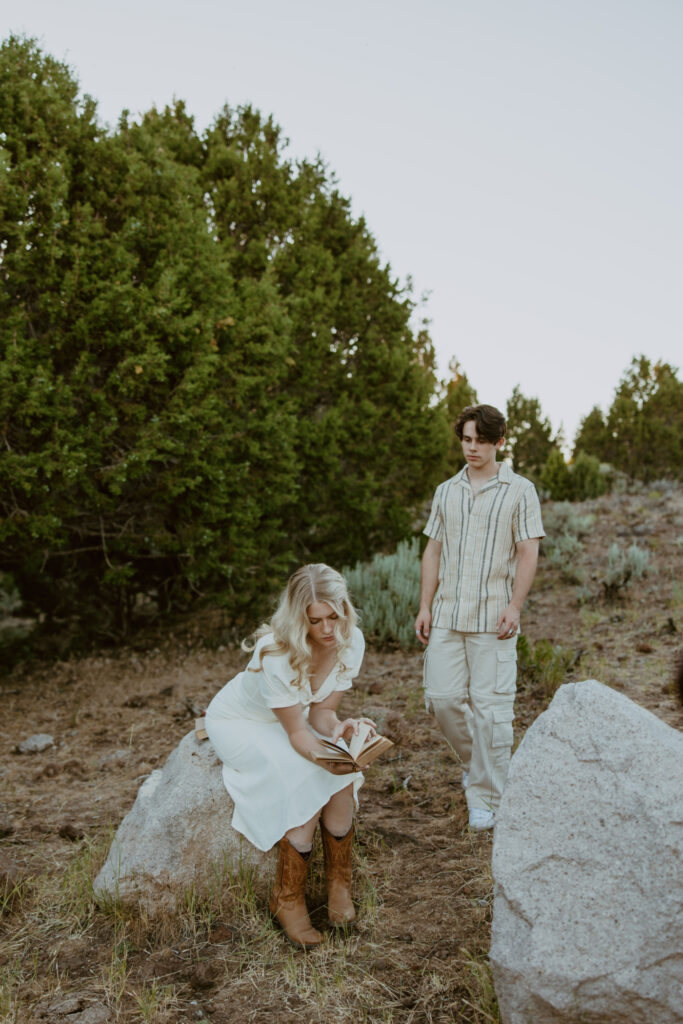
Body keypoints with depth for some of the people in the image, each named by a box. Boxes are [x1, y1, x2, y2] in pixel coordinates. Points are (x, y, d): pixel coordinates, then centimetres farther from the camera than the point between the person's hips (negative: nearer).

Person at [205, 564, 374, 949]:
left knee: (341, 780, -24)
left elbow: (321, 712, -11)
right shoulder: (276, 654, -36)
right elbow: (296, 731, -28)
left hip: (295, 717, 5)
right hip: (241, 723, -5)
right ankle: (288, 900, -12)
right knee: (306, 781, -28)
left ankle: (339, 883, -4)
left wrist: (339, 727, -33)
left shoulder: (351, 643, -19)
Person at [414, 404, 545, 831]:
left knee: (490, 707, -4)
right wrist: (425, 606, 7)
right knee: (442, 698, 1)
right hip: (447, 615, 4)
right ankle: (475, 760, 29)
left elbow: (528, 553, -3)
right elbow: (434, 551, 15)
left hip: (493, 618, -4)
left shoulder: (519, 491, 2)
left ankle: (485, 798, 8)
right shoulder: (446, 492, 15)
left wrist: (514, 606, -14)